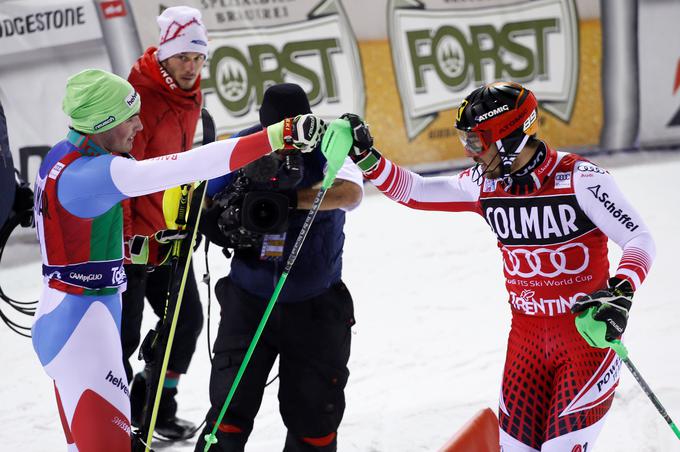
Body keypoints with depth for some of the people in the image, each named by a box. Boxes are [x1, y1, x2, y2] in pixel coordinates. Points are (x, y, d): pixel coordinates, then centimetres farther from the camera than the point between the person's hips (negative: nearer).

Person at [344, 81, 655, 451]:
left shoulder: (579, 179, -17)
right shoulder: (484, 185, 0)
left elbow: (640, 239, -18)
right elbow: (411, 190, 10)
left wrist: (620, 292, -36)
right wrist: (364, 156, -3)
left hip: (588, 335, -5)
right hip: (527, 337, 5)